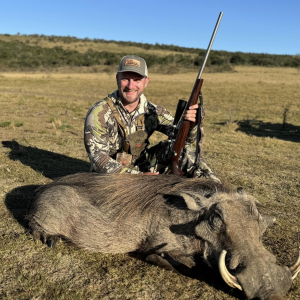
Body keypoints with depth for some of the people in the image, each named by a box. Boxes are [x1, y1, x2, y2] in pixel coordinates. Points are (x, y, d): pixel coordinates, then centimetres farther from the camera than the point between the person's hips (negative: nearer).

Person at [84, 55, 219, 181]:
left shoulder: (152, 111, -4)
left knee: (181, 148, -11)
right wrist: (139, 176, -29)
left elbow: (183, 136, -1)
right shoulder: (99, 114, -17)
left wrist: (191, 124, -26)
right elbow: (99, 160, -19)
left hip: (142, 170, 4)